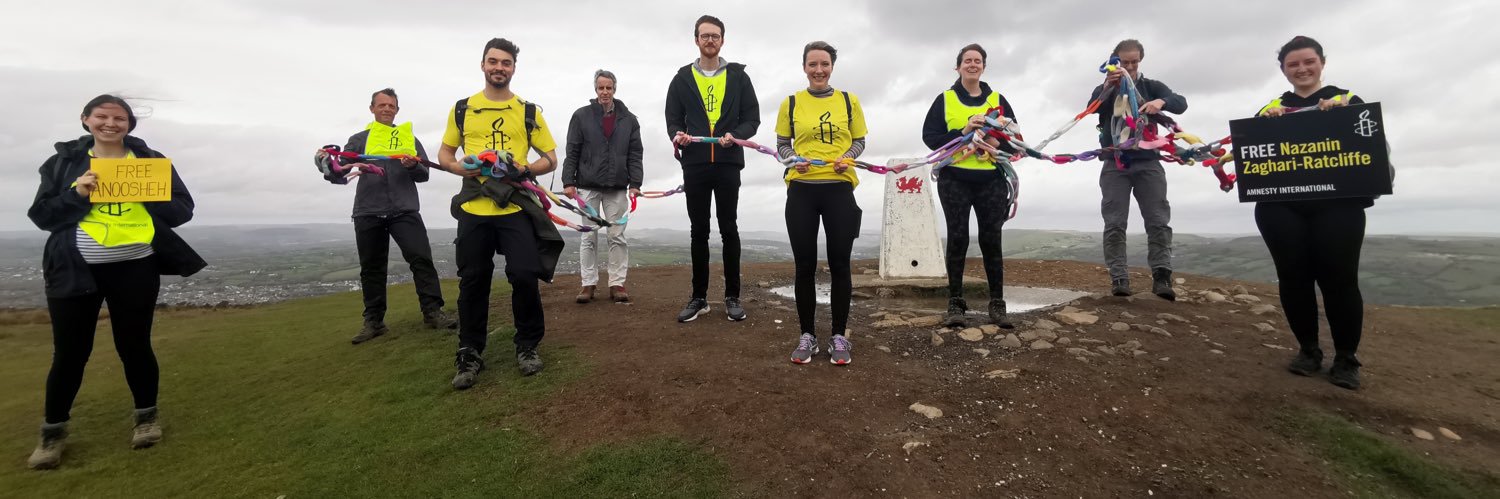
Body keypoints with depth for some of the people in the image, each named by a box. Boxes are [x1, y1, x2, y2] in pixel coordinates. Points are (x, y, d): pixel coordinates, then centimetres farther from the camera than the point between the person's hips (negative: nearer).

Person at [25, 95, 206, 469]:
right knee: (69, 352, 5)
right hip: (75, 271, 1)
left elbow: (182, 211, 0)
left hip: (135, 269, -1)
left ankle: (146, 418, 24)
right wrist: (77, 194, -12)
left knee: (134, 345, 7)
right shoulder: (63, 162, 7)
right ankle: (53, 432, 23)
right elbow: (41, 215, 4)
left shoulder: (151, 160, 4)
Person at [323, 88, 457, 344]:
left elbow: (424, 173, 9)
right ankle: (374, 321, 14)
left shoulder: (409, 137, 16)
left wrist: (414, 166, -14)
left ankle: (432, 311, -10)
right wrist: (329, 167, -15)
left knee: (421, 258, -14)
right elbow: (340, 174, 8)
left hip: (404, 210, -1)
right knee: (372, 268, 6)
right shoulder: (359, 140, 15)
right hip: (368, 212, 1)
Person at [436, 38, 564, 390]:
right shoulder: (462, 108, 13)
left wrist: (526, 169, -13)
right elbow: (444, 153, 18)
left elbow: (551, 159, 7)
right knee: (473, 281, 6)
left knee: (524, 275, -6)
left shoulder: (528, 111, 9)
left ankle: (528, 346, 14)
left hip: (516, 206, -1)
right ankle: (470, 355, 19)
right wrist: (459, 167, -4)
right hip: (473, 207, 2)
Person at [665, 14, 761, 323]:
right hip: (694, 164, 1)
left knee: (728, 230, 2)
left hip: (728, 163, -1)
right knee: (699, 231, 5)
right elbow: (673, 119, 10)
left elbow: (752, 118, 5)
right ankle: (699, 297, 14)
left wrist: (735, 135, -15)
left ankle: (732, 296, 12)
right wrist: (677, 135, -13)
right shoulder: (682, 78, 11)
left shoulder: (738, 76, 8)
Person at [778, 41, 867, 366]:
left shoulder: (849, 101, 7)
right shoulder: (791, 103, 6)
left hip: (839, 189, 0)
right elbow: (782, 144, 10)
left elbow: (859, 141, 11)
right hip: (801, 190, 0)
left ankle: (839, 336, 16)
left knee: (839, 264, 2)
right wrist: (794, 160, -12)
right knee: (805, 266, 3)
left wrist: (847, 158, -10)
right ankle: (807, 336, 17)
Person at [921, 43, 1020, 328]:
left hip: (991, 181, 2)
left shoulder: (997, 99, 12)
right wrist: (963, 133, -15)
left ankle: (997, 304, 11)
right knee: (957, 240, -1)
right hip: (955, 181, -1)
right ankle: (955, 303, 8)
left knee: (991, 241, 2)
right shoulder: (945, 99, 6)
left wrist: (998, 142, -13)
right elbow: (930, 136, -2)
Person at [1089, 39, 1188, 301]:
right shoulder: (1105, 89, 10)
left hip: (1148, 162, 1)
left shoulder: (1151, 86, 13)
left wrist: (1161, 102, -23)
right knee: (1115, 224, -6)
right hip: (1115, 164, -1)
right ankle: (1119, 278, -5)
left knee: (1158, 220, -5)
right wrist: (1108, 87, -30)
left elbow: (1181, 103, -1)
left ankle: (1161, 276, -4)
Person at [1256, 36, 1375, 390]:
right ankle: (1308, 350, 16)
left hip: (1337, 204, -1)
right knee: (1293, 278, 1)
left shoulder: (1347, 99, 13)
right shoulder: (1271, 109, 16)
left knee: (1338, 279, -5)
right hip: (1280, 206, 1)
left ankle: (1346, 358, 9)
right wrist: (1264, 123, -12)